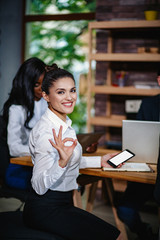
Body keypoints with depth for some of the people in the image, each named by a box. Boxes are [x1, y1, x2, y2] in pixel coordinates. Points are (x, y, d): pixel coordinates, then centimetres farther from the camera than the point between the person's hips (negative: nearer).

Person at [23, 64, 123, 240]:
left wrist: (100, 161, 22)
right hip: (46, 209, -9)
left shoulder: (64, 123, 8)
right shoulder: (47, 131, -22)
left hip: (62, 203, 9)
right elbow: (39, 186, -25)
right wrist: (62, 162, -39)